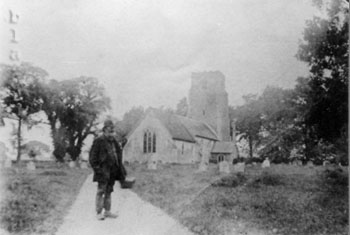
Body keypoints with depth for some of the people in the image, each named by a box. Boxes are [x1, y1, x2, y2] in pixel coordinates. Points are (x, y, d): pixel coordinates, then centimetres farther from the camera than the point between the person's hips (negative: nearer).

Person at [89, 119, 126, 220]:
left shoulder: (114, 141, 14)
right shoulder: (99, 141, -8)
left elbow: (118, 154, 20)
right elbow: (92, 156, -8)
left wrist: (120, 168, 14)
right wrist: (97, 168, -14)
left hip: (112, 171, 7)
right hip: (103, 170, -7)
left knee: (109, 191, 12)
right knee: (101, 191, -4)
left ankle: (107, 211, 19)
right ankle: (99, 213, 1)